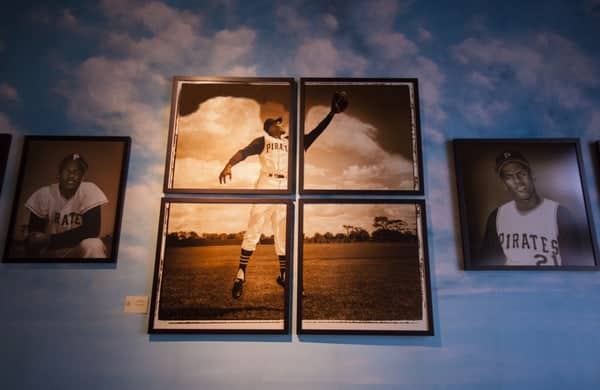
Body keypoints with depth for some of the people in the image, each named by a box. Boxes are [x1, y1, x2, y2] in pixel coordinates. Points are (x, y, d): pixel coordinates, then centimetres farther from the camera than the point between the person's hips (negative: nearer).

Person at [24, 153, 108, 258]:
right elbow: (33, 231, -3)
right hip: (52, 250, 3)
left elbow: (92, 230, -22)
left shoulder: (90, 191, -14)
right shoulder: (44, 194, -8)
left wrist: (50, 239, -22)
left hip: (81, 249, -3)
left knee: (92, 246, -32)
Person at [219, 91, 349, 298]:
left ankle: (283, 275, 17)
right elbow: (244, 152, -5)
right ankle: (241, 274, -2)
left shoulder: (291, 143, 23)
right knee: (253, 231, -8)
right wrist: (229, 165, -25)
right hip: (266, 185, -4)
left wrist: (331, 114, 17)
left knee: (283, 235, 7)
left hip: (286, 189, 4)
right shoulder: (263, 140, 10)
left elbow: (314, 134, 21)